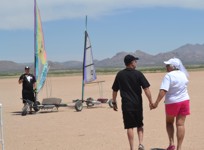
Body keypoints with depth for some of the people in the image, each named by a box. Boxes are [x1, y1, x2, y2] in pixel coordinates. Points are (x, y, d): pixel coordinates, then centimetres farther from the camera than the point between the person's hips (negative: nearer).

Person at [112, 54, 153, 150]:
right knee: (140, 125, 16)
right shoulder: (138, 74, -4)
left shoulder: (120, 75, 3)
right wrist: (150, 101, -2)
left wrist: (114, 103, 18)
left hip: (126, 104, 1)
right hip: (137, 103, 0)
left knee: (129, 127, 4)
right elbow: (146, 88, -8)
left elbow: (114, 90, 8)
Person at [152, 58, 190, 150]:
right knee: (180, 124, 4)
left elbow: (163, 91, -24)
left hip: (172, 102, -4)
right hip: (184, 101, 5)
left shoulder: (169, 76, -16)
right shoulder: (183, 75, 6)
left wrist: (156, 103, -22)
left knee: (169, 122, 17)